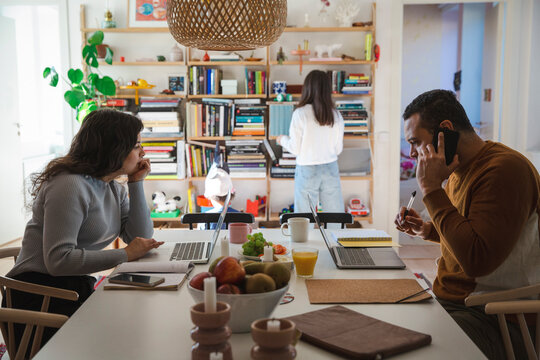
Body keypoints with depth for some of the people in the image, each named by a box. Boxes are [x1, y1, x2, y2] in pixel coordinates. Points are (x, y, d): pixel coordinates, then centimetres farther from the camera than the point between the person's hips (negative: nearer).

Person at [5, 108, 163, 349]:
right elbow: (58, 259, -26)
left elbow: (141, 238, 5)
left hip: (78, 289, 8)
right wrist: (124, 255, -21)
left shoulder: (113, 189, 11)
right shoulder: (71, 186, -18)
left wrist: (136, 183, 2)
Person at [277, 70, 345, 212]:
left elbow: (296, 148, -8)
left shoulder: (300, 113, -11)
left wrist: (283, 139, 12)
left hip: (307, 170, -3)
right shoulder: (336, 116, -1)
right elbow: (338, 149, 5)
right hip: (331, 169, 3)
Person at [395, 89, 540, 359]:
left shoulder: (505, 168, -19)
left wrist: (431, 188, -23)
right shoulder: (460, 170, 11)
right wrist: (428, 230, 9)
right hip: (449, 301, 9)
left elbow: (477, 260, -28)